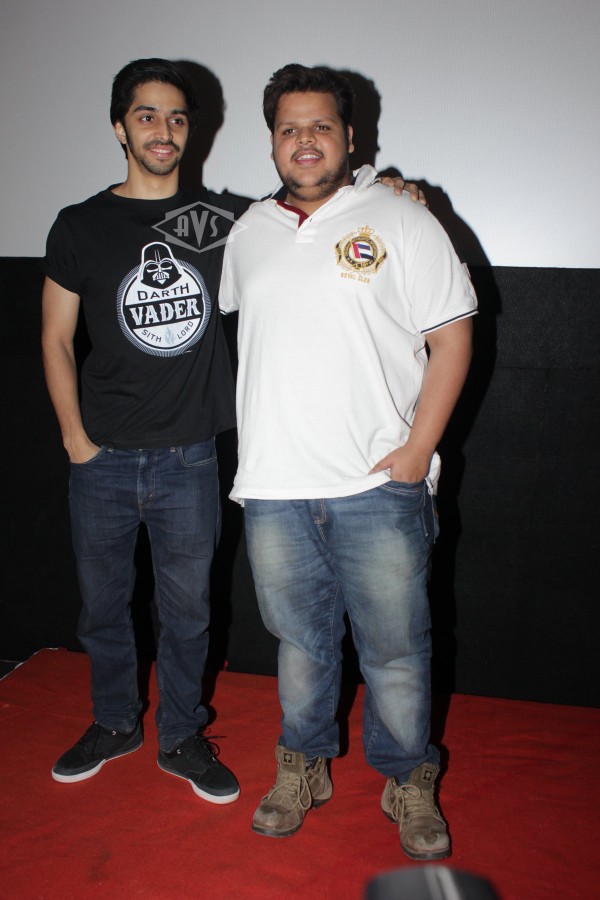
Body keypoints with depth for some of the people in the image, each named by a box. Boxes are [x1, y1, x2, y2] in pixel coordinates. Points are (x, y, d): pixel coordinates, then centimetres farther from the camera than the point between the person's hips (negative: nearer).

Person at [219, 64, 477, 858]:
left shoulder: (402, 222, 1)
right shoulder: (250, 232, 13)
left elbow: (451, 338, -2)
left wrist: (418, 450, -10)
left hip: (380, 486, -3)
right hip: (273, 487, 3)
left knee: (396, 650, 7)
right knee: (301, 640, 16)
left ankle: (408, 779, 29)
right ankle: (304, 764, 36)